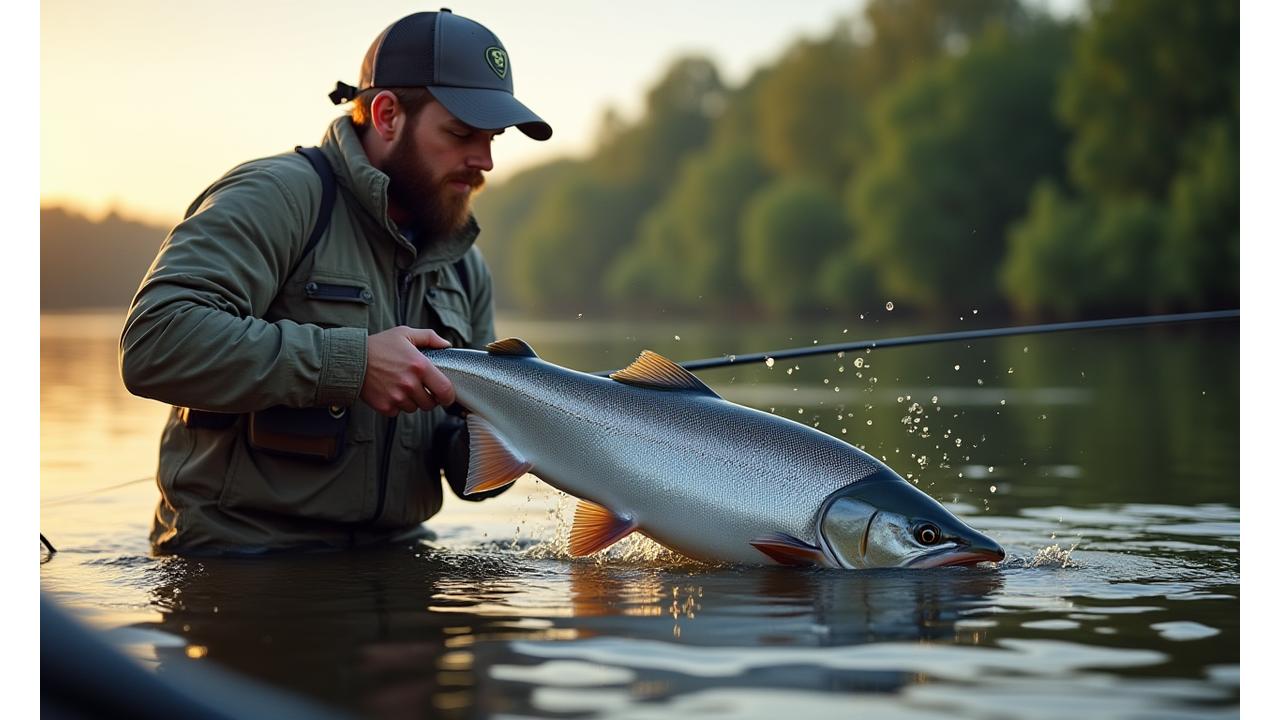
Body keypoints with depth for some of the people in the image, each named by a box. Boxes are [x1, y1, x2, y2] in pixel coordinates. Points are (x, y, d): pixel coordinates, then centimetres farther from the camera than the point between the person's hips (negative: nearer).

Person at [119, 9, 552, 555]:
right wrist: (352, 363, -24)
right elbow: (155, 342, -24)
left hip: (387, 564, 6)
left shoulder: (465, 268, 15)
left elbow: (465, 470, 19)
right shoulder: (275, 197, -9)